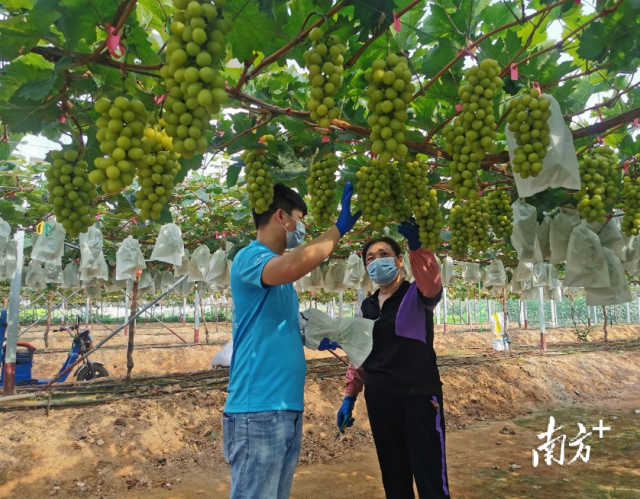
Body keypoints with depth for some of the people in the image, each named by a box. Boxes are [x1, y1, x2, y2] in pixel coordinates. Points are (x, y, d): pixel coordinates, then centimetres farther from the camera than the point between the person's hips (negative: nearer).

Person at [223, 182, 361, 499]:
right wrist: (338, 228, -23)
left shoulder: (278, 268, 16)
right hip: (258, 409, -9)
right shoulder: (250, 257, -12)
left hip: (287, 408, 9)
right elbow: (290, 267, -35)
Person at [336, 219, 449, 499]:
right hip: (379, 400, 5)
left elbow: (433, 286, -28)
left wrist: (416, 247, -41)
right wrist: (350, 396, 11)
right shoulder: (367, 306, 12)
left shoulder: (416, 295, -3)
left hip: (419, 397, -5)